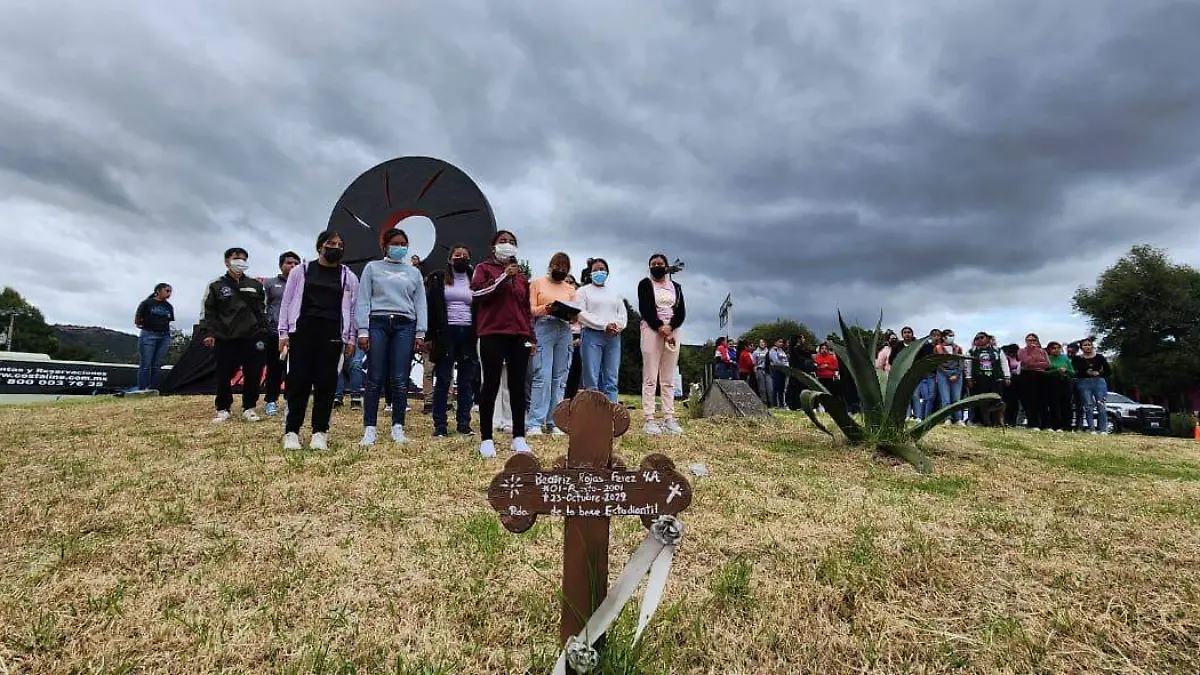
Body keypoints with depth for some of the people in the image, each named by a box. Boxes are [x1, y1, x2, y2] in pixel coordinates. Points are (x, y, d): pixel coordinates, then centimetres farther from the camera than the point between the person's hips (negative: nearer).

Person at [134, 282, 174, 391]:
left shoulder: (169, 307, 13)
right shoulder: (147, 303, -1)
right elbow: (137, 320, 1)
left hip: (164, 336, 4)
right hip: (149, 335, -4)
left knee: (157, 365, 4)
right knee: (145, 365, -3)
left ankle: (153, 390, 7)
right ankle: (141, 390, -1)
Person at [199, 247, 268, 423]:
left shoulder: (255, 285, 12)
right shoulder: (215, 285, 5)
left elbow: (262, 309, 15)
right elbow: (207, 311, 2)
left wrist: (263, 331, 7)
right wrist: (208, 333, -8)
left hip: (251, 337, 2)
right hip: (224, 338, -1)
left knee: (253, 374, 1)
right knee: (224, 375, 2)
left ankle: (249, 408, 13)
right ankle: (223, 409, 17)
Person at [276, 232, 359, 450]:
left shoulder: (349, 277, 11)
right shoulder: (300, 271, 9)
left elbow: (353, 309, 9)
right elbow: (287, 302, 9)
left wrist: (351, 339, 3)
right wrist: (283, 333, 2)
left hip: (332, 334, 1)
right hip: (302, 331, 0)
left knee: (326, 383, 0)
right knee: (298, 381, -2)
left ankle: (320, 432, 8)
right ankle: (291, 431, 7)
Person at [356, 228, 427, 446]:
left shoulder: (414, 272, 17)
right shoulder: (372, 268, 11)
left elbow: (420, 304, 13)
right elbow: (363, 301, 6)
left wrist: (420, 334, 4)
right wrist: (363, 331, -4)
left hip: (405, 326, 1)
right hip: (378, 323, -1)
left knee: (400, 380, -1)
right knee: (375, 379, -3)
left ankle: (398, 427, 6)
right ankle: (369, 429, 2)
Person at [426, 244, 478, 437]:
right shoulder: (438, 279, 7)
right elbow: (431, 307, 3)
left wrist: (479, 337, 1)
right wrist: (429, 337, -5)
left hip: (468, 334, 2)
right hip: (445, 333, -1)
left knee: (466, 382, 4)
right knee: (442, 381, 0)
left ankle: (464, 424, 11)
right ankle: (440, 425, 5)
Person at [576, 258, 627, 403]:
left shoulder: (615, 293, 23)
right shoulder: (584, 291, 9)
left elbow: (623, 314, 16)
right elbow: (581, 314, -4)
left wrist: (617, 326, -8)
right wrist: (605, 325, -13)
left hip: (614, 338, 4)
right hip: (591, 336, -4)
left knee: (611, 381, -1)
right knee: (591, 381, -9)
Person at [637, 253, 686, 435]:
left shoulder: (676, 286, 18)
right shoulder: (645, 284, 8)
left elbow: (681, 311, 8)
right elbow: (645, 309, -4)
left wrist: (670, 327, -10)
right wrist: (660, 328, -14)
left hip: (672, 331, 4)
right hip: (652, 330, -4)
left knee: (669, 379, 3)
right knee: (650, 378, -8)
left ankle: (669, 419, 3)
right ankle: (649, 420, -10)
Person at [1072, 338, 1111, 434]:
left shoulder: (1099, 357, 10)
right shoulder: (1077, 358, 7)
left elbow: (1109, 371, 11)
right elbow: (1074, 372, 0)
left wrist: (1099, 373, -4)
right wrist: (1086, 372, -13)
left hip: (1099, 382, 1)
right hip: (1084, 383, -1)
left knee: (1101, 405, -7)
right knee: (1088, 406, -5)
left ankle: (1103, 429, -6)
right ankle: (1091, 429, -4)